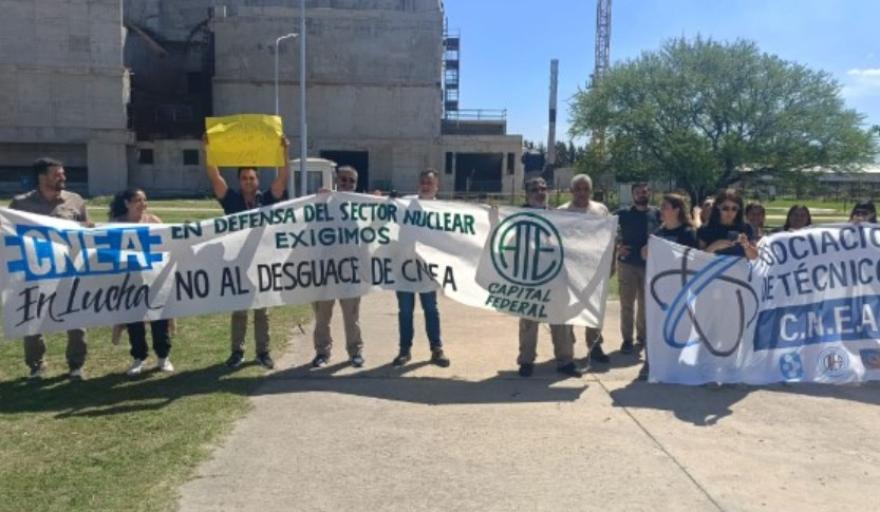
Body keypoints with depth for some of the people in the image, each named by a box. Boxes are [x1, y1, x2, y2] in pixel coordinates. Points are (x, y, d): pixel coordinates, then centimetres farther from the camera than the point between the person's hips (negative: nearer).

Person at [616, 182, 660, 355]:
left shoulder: (657, 214, 2)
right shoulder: (623, 214, 1)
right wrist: (617, 247, -9)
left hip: (650, 265, 1)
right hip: (627, 264, -1)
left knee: (645, 303, 12)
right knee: (627, 304, 2)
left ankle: (643, 335, 27)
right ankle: (627, 339, 9)